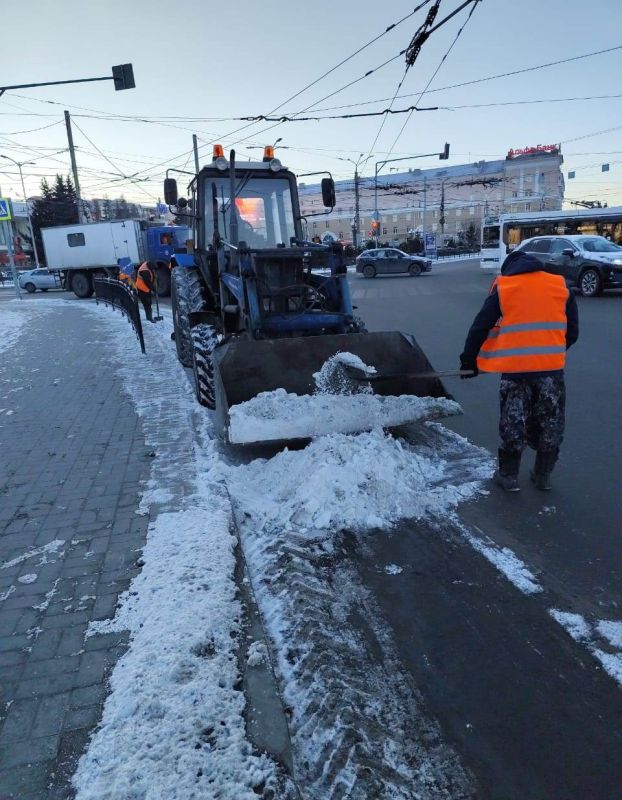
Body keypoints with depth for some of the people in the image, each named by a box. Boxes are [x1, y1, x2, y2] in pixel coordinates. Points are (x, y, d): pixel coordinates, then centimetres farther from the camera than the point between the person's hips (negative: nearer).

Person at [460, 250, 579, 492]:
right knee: (550, 423, 15)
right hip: (552, 367, 2)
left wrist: (469, 360, 15)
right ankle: (543, 475, 25)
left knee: (513, 423, 10)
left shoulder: (502, 288, 4)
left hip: (515, 368, -2)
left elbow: (480, 327, 5)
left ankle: (508, 475, 18)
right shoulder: (560, 286, 10)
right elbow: (572, 331, 13)